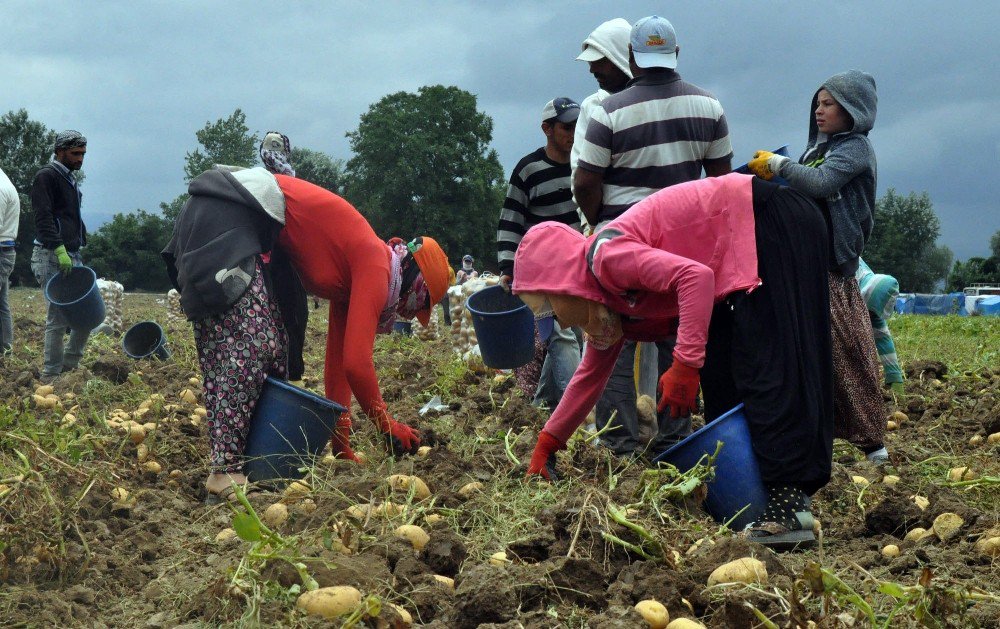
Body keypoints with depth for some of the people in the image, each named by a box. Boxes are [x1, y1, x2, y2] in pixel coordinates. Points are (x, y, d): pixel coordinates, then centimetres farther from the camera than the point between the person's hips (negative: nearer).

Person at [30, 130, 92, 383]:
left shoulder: (69, 179, 21)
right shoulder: (46, 176, -8)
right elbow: (43, 218, -19)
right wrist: (60, 250, -26)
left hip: (72, 256, 9)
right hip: (52, 257, -9)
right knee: (59, 318, -9)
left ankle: (69, 365, 18)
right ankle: (51, 375, -3)